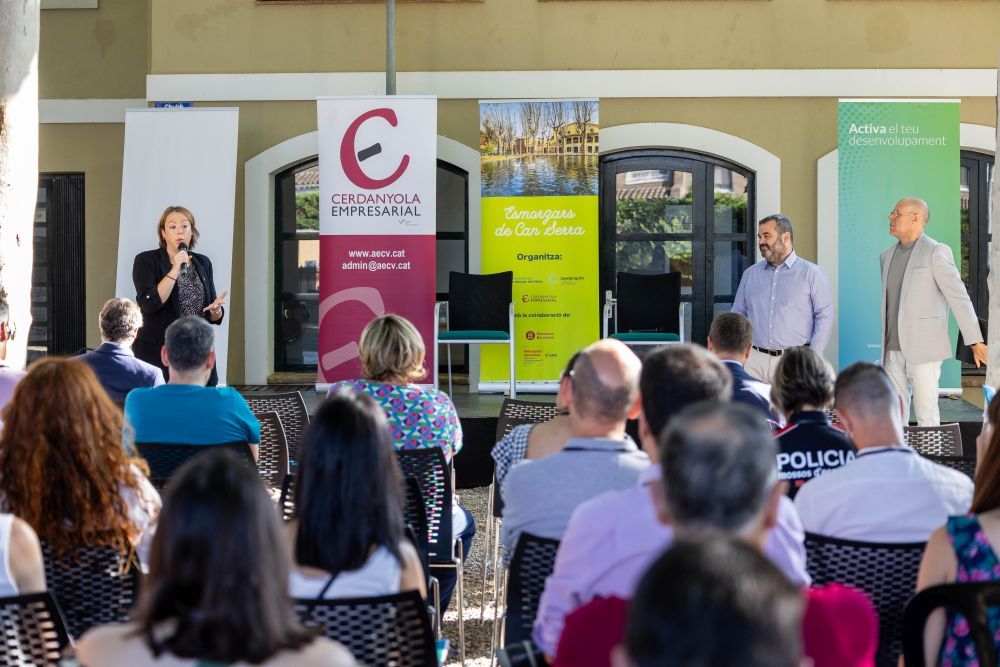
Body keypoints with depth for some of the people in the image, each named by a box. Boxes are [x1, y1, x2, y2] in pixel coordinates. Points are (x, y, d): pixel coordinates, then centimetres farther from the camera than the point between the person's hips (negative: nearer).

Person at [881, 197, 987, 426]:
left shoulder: (936, 252, -5)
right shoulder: (887, 256, 16)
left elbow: (958, 296, -9)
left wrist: (975, 341, -13)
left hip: (923, 349, -6)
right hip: (893, 350, 6)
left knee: (926, 413, -6)